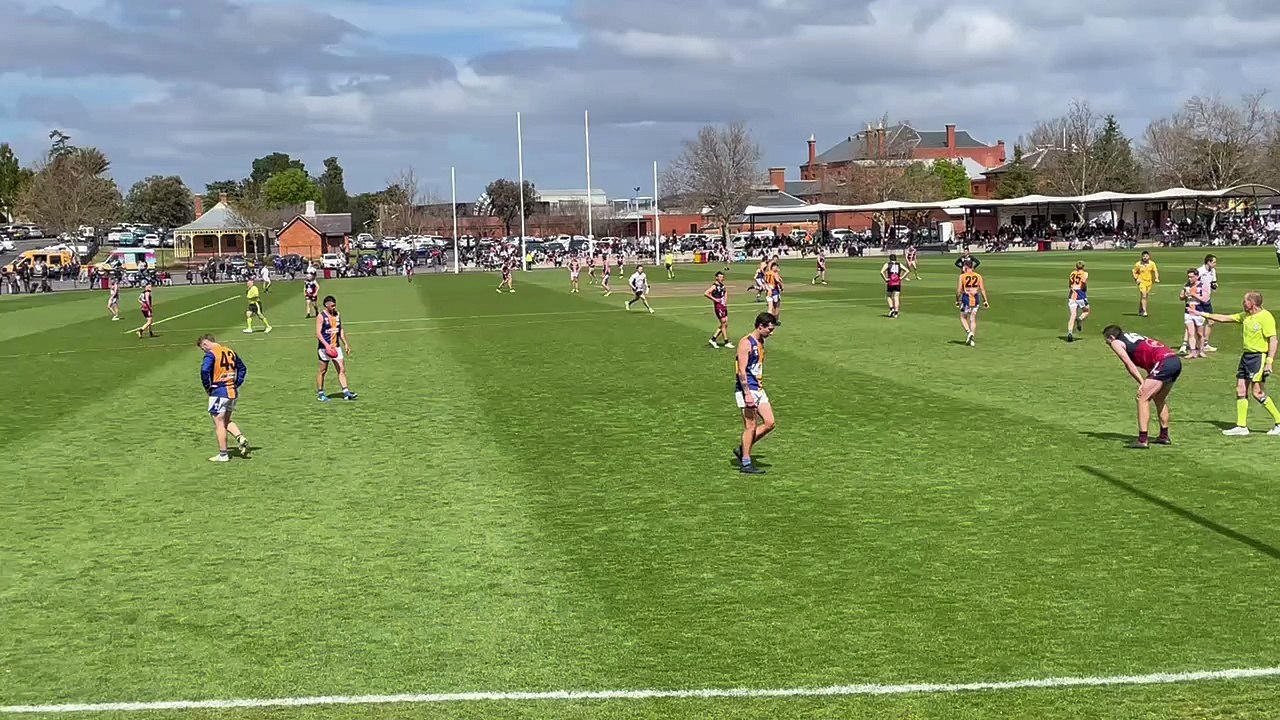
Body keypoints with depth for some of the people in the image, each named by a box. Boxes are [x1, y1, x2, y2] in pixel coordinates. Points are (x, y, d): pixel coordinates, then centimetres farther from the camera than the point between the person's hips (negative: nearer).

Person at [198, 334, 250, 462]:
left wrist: (207, 387, -11)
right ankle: (241, 438, -2)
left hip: (219, 392, -7)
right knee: (227, 421, 20)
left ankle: (223, 455, 5)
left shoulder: (211, 354, -11)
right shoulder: (230, 352, 11)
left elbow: (205, 371, -26)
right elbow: (242, 368, 19)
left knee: (219, 423, 2)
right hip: (232, 391, 7)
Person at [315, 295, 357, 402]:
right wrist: (326, 345, -28)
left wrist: (346, 343, 15)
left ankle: (346, 392, -2)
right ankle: (320, 394, 14)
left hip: (336, 347, 6)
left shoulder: (337, 315, 10)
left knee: (342, 369, -1)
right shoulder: (321, 317, -11)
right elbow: (318, 333, -17)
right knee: (323, 371, 4)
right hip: (324, 347, -6)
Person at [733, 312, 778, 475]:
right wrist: (747, 394, -24)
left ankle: (743, 449, 16)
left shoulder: (760, 342, 14)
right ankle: (746, 463, 5)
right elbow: (742, 371, -20)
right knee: (751, 427, -4)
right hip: (747, 390, -9)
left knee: (769, 423, 4)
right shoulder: (746, 343, -15)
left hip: (758, 389, 9)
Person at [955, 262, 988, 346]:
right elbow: (982, 289, 3)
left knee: (963, 318, 13)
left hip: (966, 298, -3)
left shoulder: (962, 276, -4)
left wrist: (957, 300, 4)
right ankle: (972, 340, 9)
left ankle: (969, 332, -11)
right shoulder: (978, 276, 4)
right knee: (973, 320, 10)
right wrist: (985, 301, 8)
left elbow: (959, 290, -6)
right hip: (976, 299, 3)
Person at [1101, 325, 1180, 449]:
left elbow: (1129, 364, -4)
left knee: (1142, 398, -5)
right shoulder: (1133, 336, 31)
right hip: (1176, 361, 8)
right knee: (1159, 399, 24)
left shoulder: (1116, 343, 8)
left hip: (1164, 363, -8)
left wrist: (1142, 383, -7)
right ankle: (1164, 436, 32)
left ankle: (1143, 440, -9)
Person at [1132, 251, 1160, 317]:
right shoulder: (1138, 264, -5)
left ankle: (1140, 310, 28)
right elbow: (1134, 272, 4)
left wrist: (1156, 278, -15)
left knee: (1145, 296, 12)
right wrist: (1136, 279, -12)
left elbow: (1155, 271, 1)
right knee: (1143, 296, -17)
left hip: (1149, 282, 4)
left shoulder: (1152, 264, 0)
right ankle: (1144, 311, -19)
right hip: (1141, 282, -3)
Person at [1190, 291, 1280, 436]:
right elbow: (1224, 318, 20)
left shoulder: (1266, 317, -13)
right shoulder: (1245, 316, 11)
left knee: (1258, 393, -10)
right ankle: (1241, 426, 9)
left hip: (1259, 356, -9)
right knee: (1240, 390, 5)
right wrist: (1202, 314, 19)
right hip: (1246, 355, 9)